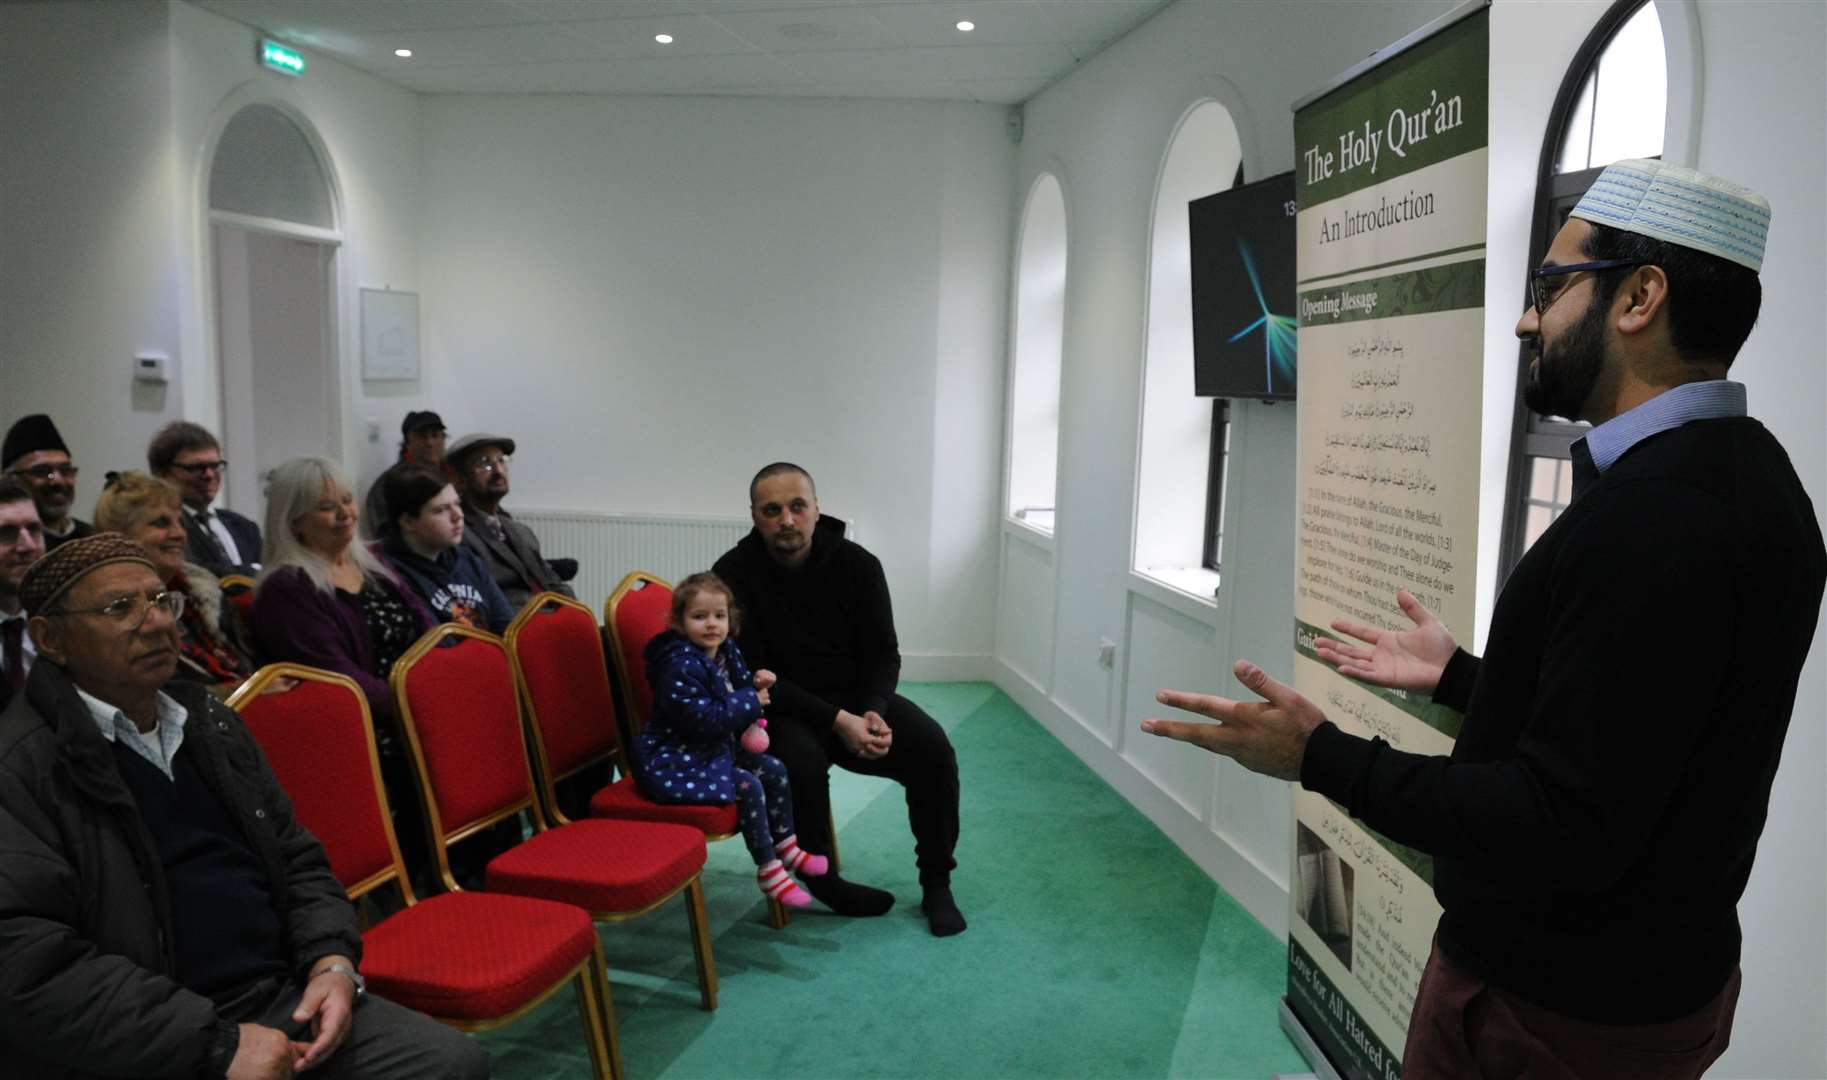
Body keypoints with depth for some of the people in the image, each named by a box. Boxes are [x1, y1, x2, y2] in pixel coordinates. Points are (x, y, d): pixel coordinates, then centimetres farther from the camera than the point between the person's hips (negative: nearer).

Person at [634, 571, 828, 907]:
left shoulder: (726, 653, 4)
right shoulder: (680, 667, -24)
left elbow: (736, 690, 20)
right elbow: (703, 719, -30)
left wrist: (756, 685, -4)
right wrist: (751, 701, -21)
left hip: (716, 749, 10)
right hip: (675, 762, -10)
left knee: (775, 769, 8)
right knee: (748, 786, -21)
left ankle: (786, 848, 23)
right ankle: (768, 871, -7)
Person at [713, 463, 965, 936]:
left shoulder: (857, 564, -5)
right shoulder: (733, 575, -14)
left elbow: (883, 652, 0)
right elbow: (754, 678, -17)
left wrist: (874, 713, -21)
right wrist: (836, 720, -25)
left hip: (858, 699, 3)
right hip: (780, 708, -3)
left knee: (933, 749, -20)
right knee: (801, 759, -36)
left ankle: (936, 884, -1)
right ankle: (820, 880, -9)